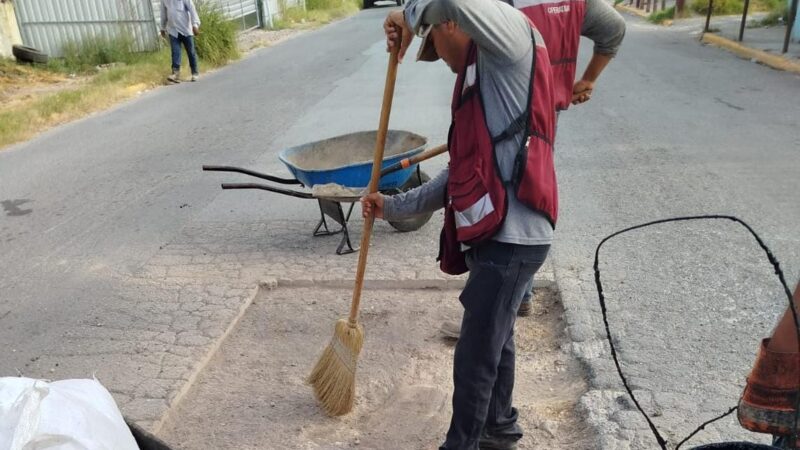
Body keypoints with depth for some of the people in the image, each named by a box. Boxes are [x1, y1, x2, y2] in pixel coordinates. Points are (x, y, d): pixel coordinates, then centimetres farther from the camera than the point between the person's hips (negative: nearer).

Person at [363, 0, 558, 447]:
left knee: (475, 359, 3)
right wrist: (394, 206, 22)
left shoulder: (510, 39, -4)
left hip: (511, 238, -10)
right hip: (500, 236, 10)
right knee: (495, 340, 24)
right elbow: (461, 175, 22)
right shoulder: (481, 83, 23)